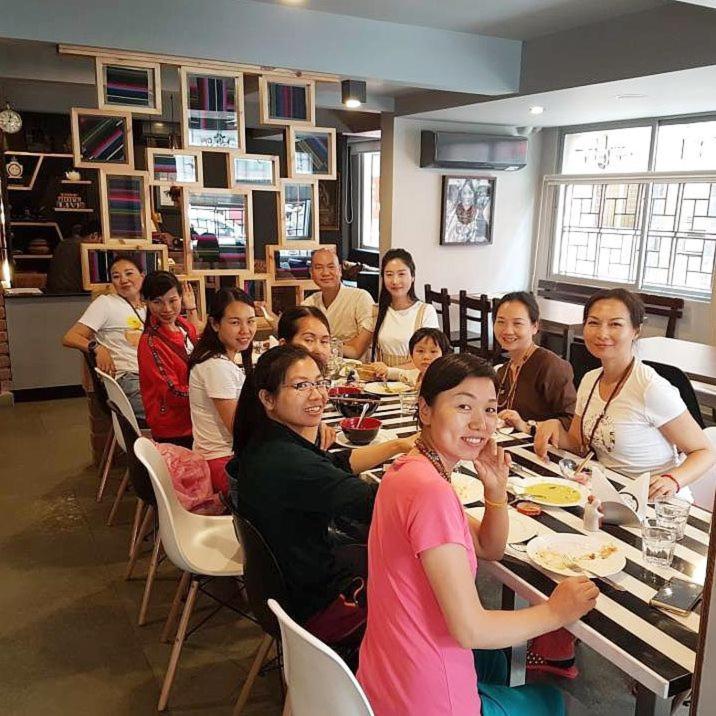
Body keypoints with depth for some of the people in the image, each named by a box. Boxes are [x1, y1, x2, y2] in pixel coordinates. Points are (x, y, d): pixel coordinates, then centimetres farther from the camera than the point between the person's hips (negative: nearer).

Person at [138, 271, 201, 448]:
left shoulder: (185, 326, 2)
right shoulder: (151, 343, -20)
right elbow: (174, 393, -20)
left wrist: (192, 308, 19)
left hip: (195, 423, 7)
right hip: (174, 433, -7)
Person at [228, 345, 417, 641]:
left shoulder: (265, 444, -3)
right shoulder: (286, 464, -33)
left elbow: (337, 463, 10)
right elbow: (372, 502, -32)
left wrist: (399, 445, 3)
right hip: (315, 608, -9)